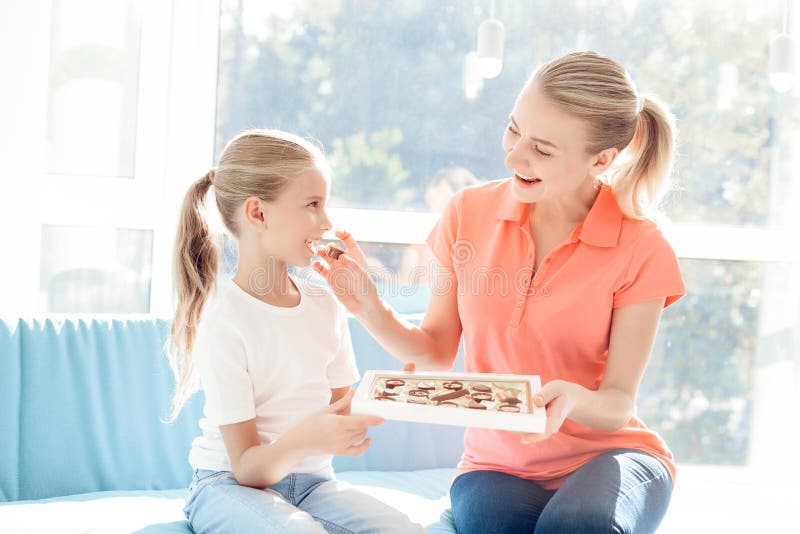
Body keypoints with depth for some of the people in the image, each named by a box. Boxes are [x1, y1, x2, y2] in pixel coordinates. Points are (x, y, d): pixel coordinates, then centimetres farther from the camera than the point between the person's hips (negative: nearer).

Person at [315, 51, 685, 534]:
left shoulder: (641, 250, -9)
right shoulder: (471, 213, 0)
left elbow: (619, 402, -8)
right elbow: (436, 350, 5)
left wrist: (573, 400, -31)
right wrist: (371, 310, -13)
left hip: (606, 454, -1)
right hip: (498, 463, 2)